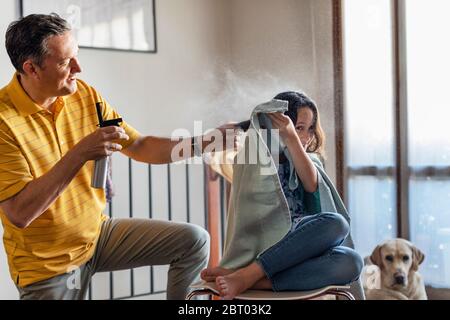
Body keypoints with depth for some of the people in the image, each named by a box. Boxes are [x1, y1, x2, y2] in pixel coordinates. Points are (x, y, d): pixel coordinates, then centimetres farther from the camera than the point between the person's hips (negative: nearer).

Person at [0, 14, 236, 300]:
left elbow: (139, 147, 4)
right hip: (48, 266, -5)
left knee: (194, 241, -1)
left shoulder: (86, 96, -4)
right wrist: (80, 153, -33)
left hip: (98, 233, 6)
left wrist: (206, 143, -7)